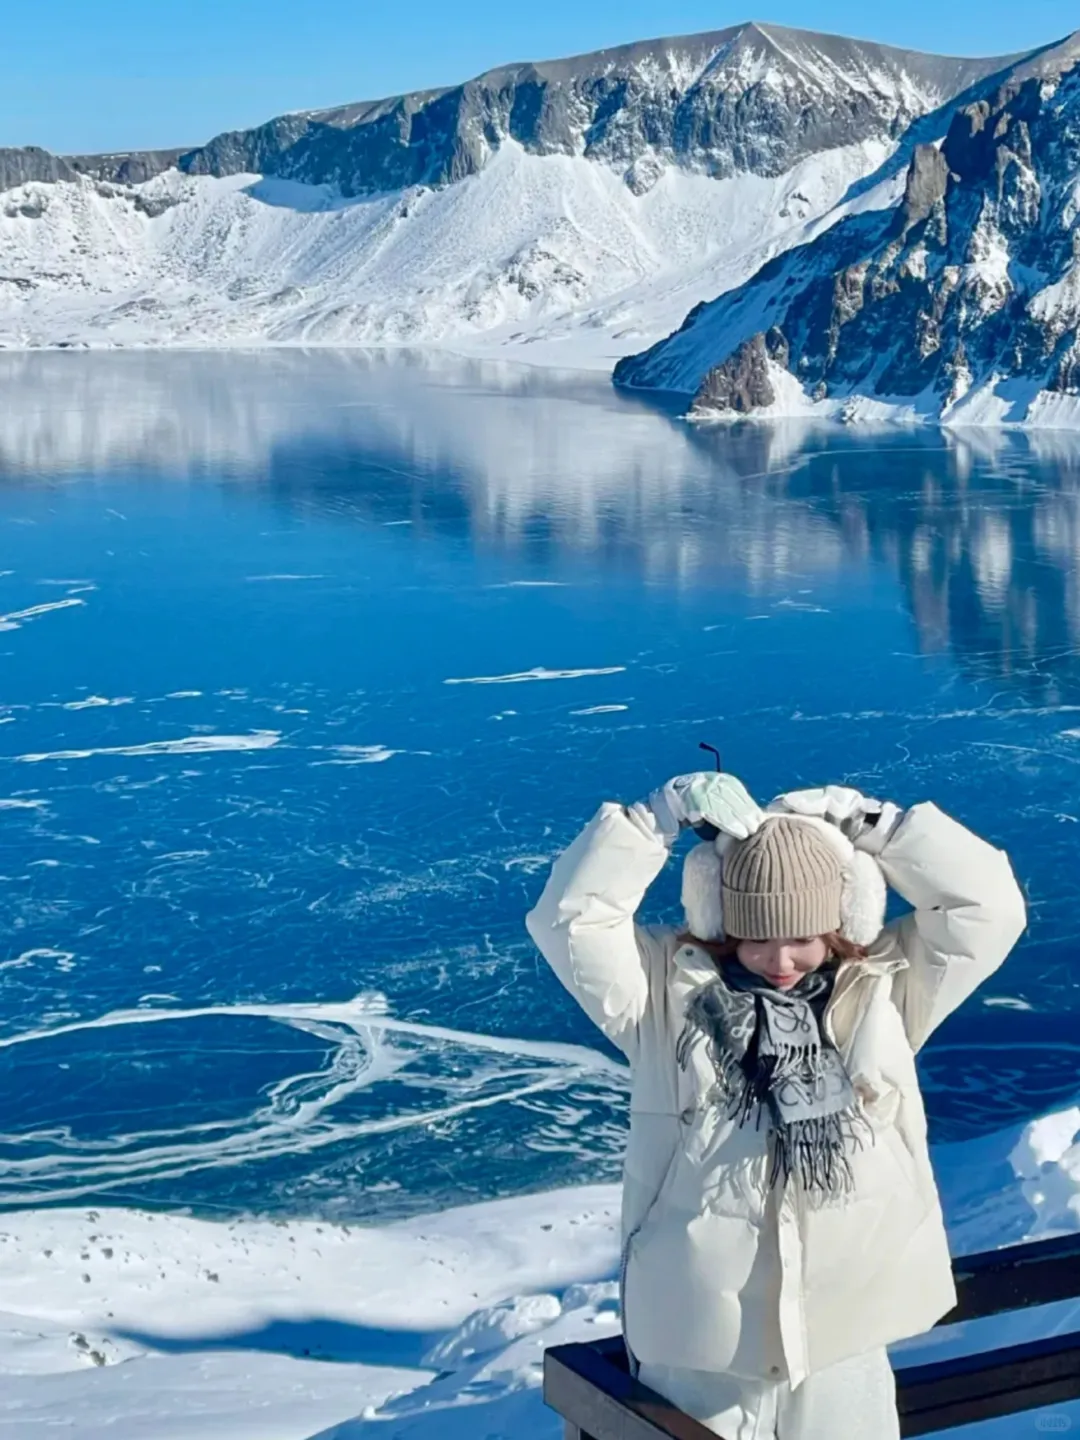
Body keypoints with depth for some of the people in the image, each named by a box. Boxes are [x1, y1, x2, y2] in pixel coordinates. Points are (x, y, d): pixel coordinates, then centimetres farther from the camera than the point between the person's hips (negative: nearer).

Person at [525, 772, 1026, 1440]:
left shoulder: (883, 986, 2)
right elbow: (573, 918, -12)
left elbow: (988, 906, -3)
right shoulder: (668, 990, -3)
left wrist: (865, 822, -8)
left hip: (844, 1340, 2)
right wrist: (663, 815, -16)